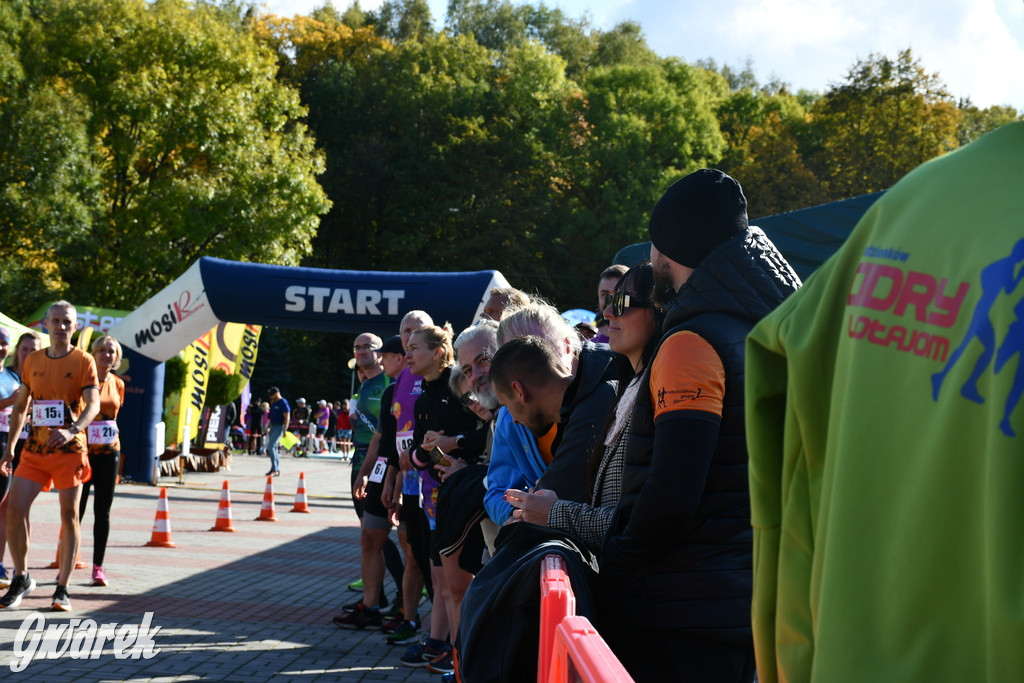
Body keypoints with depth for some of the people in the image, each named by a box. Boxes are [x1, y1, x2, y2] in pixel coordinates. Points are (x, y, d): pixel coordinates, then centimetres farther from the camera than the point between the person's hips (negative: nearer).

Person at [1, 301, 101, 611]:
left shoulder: (83, 361, -3)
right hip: (35, 447, 3)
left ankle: (62, 588, 9)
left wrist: (72, 431, -31)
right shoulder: (32, 361, 10)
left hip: (70, 449, -3)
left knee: (69, 517, 2)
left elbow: (93, 404, -13)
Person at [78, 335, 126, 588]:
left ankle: (98, 566, 8)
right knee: (76, 509, -3)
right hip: (84, 450, -4)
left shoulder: (118, 384, 8)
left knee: (103, 512, 3)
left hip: (109, 452, 4)